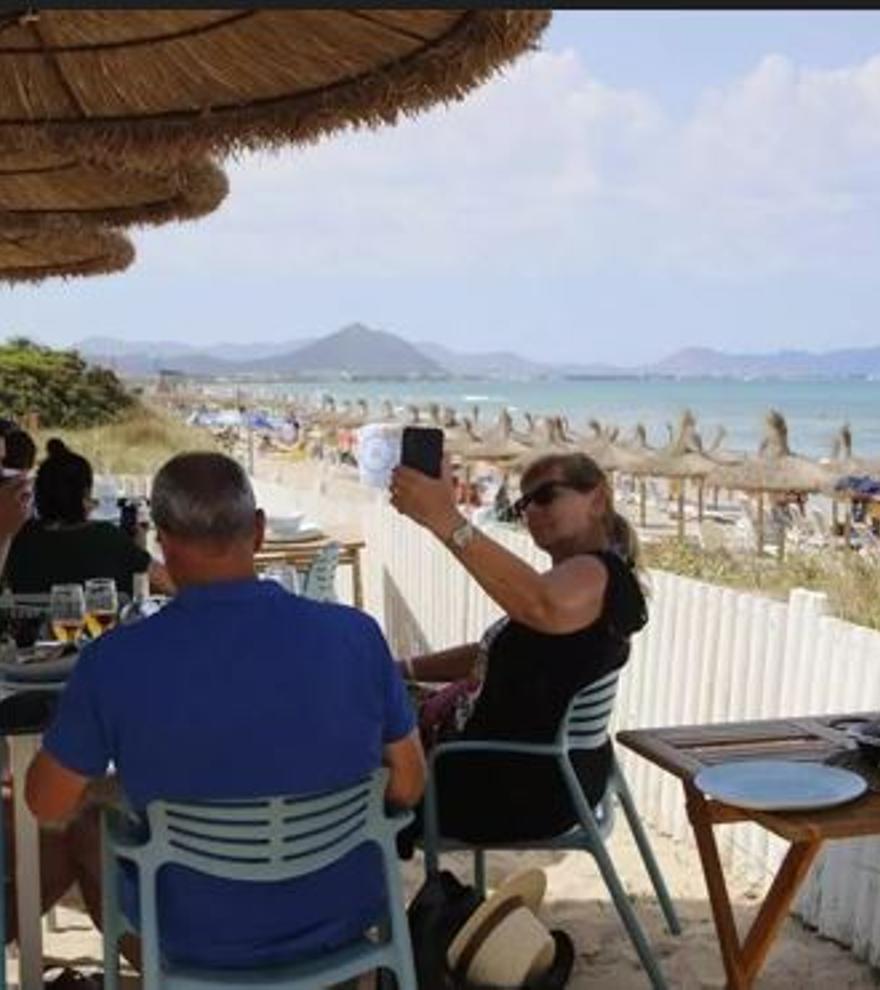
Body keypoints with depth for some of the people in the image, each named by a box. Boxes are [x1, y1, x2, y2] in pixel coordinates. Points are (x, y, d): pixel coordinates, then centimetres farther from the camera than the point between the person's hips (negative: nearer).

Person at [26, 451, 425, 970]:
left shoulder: (115, 660, -23)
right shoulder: (356, 634, -19)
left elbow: (48, 805, -8)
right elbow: (408, 787, -8)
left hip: (197, 939, -1)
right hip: (342, 916, 2)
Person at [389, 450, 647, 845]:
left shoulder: (598, 572, -21)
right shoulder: (577, 574, 12)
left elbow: (548, 607, -47)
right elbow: (496, 652, 18)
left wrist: (447, 521, -54)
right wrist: (404, 669, 9)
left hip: (526, 790, -10)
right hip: (543, 771, 10)